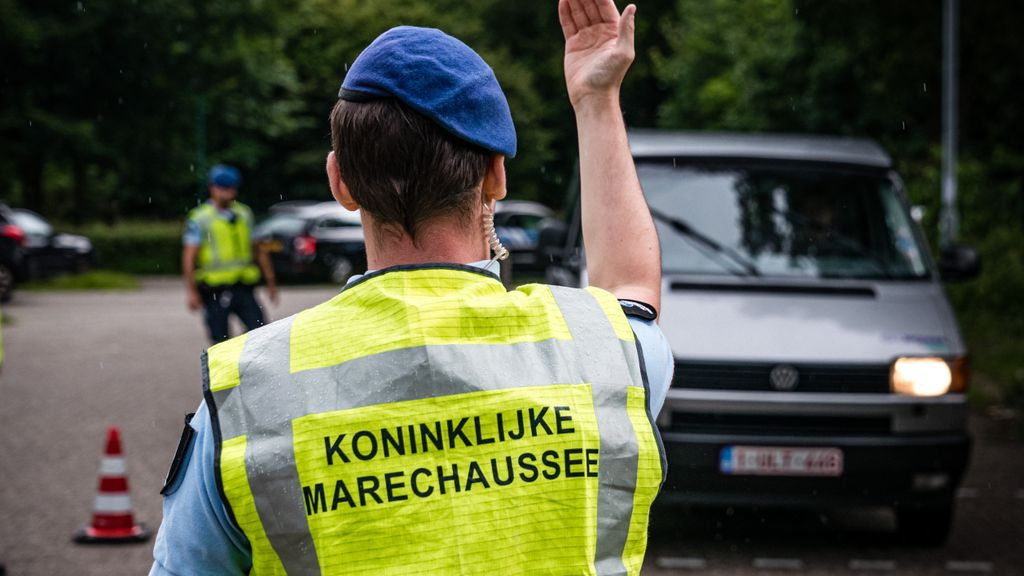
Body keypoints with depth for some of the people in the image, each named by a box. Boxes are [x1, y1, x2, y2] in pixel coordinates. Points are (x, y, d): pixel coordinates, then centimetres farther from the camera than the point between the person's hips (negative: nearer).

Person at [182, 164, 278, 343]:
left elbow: (258, 250, 19)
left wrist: (270, 281, 17)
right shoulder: (199, 219, -2)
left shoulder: (244, 214, 12)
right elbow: (189, 257, -7)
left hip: (243, 288, 4)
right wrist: (192, 292, -15)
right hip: (216, 291, -4)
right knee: (220, 342, 0)